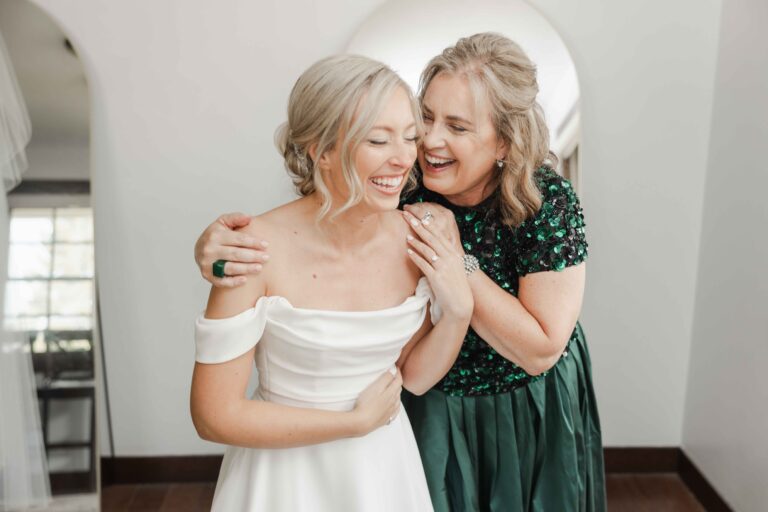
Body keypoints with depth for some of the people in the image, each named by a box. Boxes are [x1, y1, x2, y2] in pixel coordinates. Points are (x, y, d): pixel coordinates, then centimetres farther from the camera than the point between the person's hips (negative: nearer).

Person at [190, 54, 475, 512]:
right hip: (287, 474, -4)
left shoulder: (415, 242, -11)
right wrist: (357, 422, -15)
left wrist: (458, 311, -16)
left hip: (385, 467, 4)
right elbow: (216, 416, -19)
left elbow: (414, 377, 1)